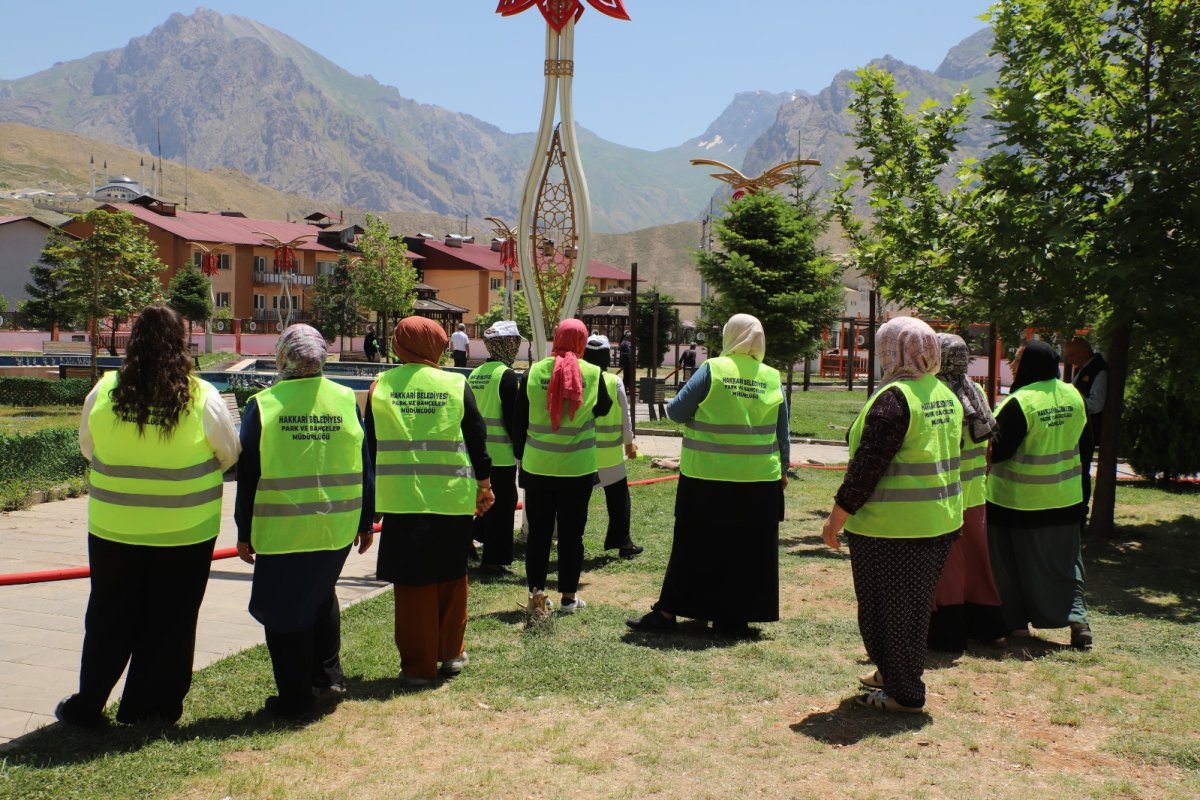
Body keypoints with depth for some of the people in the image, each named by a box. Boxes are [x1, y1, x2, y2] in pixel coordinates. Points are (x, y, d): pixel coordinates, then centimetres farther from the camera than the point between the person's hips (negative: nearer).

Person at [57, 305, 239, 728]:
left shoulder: (103, 392, -7)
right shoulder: (201, 397, -12)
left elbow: (87, 448, 6)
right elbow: (230, 454, -2)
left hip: (114, 528, 2)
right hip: (184, 533, -2)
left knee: (109, 618, 16)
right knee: (168, 621, 11)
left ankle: (88, 705, 26)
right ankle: (149, 706, 20)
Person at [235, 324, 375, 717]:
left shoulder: (263, 404, -8)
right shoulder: (347, 401, 0)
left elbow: (248, 475, -4)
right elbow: (363, 467, 5)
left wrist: (244, 532, 4)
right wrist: (366, 522, 14)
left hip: (281, 532, -4)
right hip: (337, 529, 4)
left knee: (284, 611, 8)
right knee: (321, 596, 25)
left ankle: (295, 697, 15)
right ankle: (328, 675, 30)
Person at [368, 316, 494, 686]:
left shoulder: (380, 387, 0)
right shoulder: (456, 385, -3)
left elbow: (371, 447, 6)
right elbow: (477, 437, 2)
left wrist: (372, 496, 17)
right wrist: (484, 484, 16)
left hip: (401, 499, 0)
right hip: (452, 498, 0)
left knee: (412, 583, 7)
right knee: (451, 577, 16)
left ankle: (418, 665, 12)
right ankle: (451, 652, 28)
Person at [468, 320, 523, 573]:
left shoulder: (475, 374, 10)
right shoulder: (507, 375, -13)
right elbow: (512, 418, -16)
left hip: (478, 452, 7)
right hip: (501, 454, -7)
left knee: (487, 502, 22)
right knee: (502, 504, 2)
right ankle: (493, 559, 6)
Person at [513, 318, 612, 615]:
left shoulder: (535, 371, -4)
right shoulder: (592, 373, -6)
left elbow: (519, 420, 1)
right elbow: (603, 408, 12)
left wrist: (521, 454, 12)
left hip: (538, 466, 1)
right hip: (577, 468, -1)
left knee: (538, 532, 9)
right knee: (571, 532, 9)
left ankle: (536, 595, 12)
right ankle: (569, 596, 15)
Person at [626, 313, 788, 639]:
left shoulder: (712, 370, -8)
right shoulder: (773, 378, 1)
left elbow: (676, 411, -7)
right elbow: (783, 433, 6)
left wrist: (699, 414, 14)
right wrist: (783, 470, 17)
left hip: (707, 478, -2)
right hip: (760, 479, 2)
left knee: (693, 545, 7)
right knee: (748, 550, 11)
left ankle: (667, 612, 14)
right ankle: (733, 618, 16)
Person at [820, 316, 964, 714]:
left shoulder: (894, 397, -19)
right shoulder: (946, 394, 9)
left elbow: (868, 465, -21)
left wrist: (837, 516, -15)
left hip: (892, 526, -9)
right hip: (940, 521, 9)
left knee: (887, 606, 4)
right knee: (914, 603, 20)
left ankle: (903, 693, 12)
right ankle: (894, 673, 35)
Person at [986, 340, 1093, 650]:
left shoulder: (1020, 403, -21)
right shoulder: (1073, 396, 1)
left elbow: (997, 450, -20)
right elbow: (1085, 442, 12)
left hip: (1018, 500, -6)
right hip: (1064, 498, 6)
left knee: (1013, 563, 9)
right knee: (1064, 561, 15)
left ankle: (1016, 621, 15)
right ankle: (1077, 618, 4)